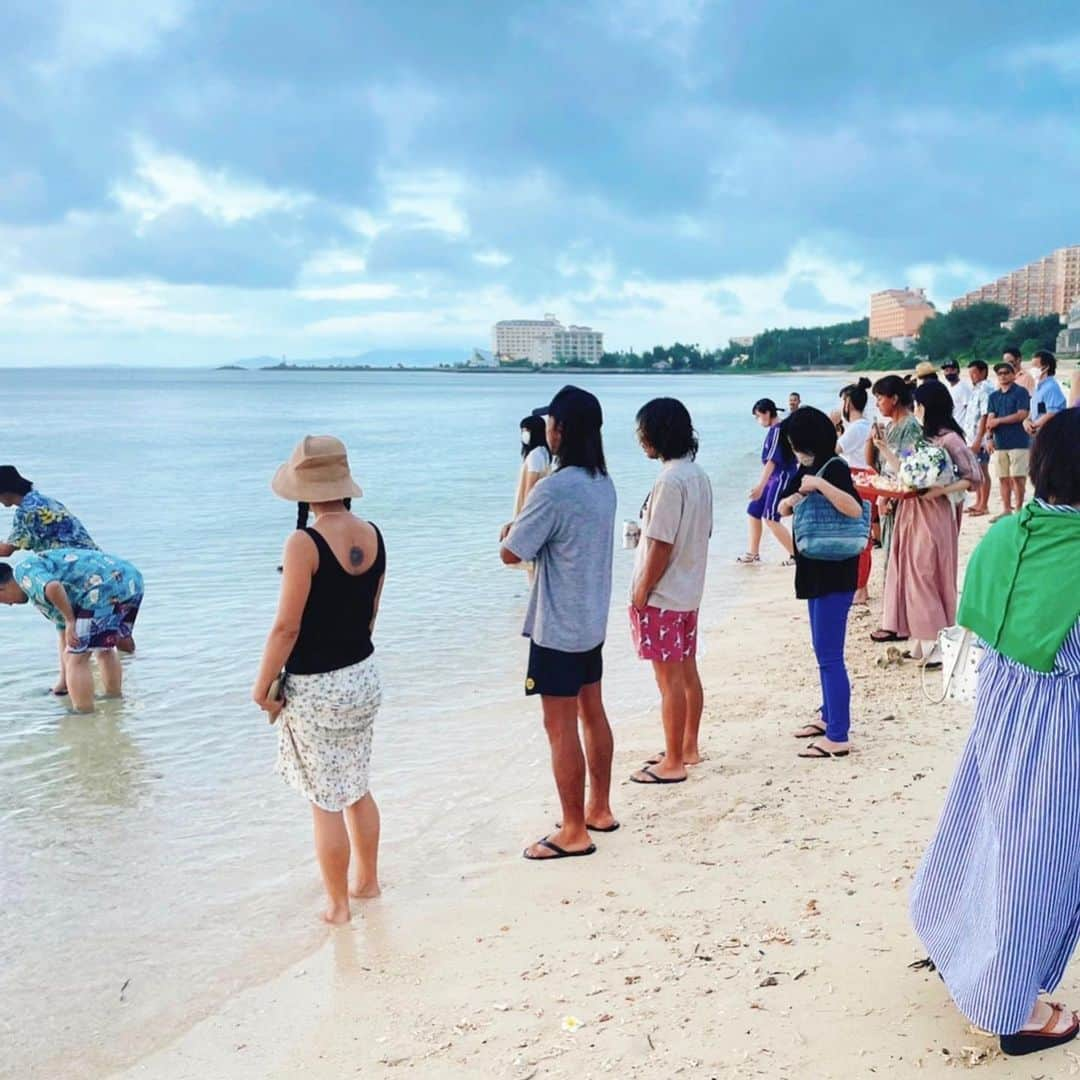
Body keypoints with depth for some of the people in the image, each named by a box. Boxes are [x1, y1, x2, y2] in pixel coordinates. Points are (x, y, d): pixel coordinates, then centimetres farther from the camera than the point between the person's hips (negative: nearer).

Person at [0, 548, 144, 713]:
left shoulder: (24, 571, 4)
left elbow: (53, 588, -21)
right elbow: (63, 630, 39)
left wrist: (70, 621, -7)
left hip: (106, 590, -10)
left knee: (77, 660, 0)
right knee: (104, 649, 30)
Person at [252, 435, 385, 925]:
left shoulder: (304, 543, -21)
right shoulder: (372, 536, 0)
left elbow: (286, 626, -19)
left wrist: (262, 686, -8)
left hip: (316, 688, -7)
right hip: (363, 677, 7)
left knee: (326, 802, 7)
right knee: (357, 789, 23)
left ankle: (338, 905, 19)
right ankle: (366, 880, 38)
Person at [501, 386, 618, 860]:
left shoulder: (553, 489, -23)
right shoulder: (603, 484, 5)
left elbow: (510, 554, -16)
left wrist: (513, 532, 4)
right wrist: (527, 526, 3)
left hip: (557, 627, -9)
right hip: (593, 620, 9)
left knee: (560, 727, 0)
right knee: (592, 714, 18)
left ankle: (574, 833, 8)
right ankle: (600, 810, 30)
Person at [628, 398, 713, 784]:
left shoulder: (670, 481, -21)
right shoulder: (698, 475, 7)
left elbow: (661, 546, -22)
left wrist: (641, 592, -13)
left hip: (662, 596, -9)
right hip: (689, 592, 9)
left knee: (669, 678, -1)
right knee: (687, 672, 17)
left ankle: (673, 763, 7)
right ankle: (688, 747, 29)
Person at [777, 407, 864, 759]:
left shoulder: (834, 468, -16)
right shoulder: (807, 470, 10)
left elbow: (854, 509, -31)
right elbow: (782, 509, 15)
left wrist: (819, 484, -33)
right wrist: (792, 499, -5)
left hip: (834, 574, -10)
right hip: (816, 571, 10)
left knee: (829, 654, -9)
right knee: (824, 650, 20)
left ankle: (838, 738, -5)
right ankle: (829, 716, 34)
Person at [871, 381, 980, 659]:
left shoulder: (949, 439, -11)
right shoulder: (923, 438, 13)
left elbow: (973, 477, -13)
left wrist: (941, 490, -21)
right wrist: (884, 448, 9)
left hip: (934, 516, -8)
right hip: (912, 514, 8)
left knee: (929, 576, -5)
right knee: (915, 576, 9)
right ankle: (925, 642, 15)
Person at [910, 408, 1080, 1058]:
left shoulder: (1006, 532, -7)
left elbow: (973, 619, 5)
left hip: (999, 699, 6)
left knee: (984, 821, 26)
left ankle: (952, 933, 50)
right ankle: (1016, 1009, 27)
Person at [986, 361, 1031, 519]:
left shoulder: (1021, 392, -2)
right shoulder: (994, 396, 15)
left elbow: (1022, 414, -12)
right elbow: (990, 418, 6)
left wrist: (998, 420, -8)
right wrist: (989, 435, -11)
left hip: (1018, 442, -5)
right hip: (1000, 442, 6)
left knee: (1017, 477, -5)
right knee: (1003, 478, 8)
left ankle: (1018, 509, 1)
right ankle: (1006, 510, 15)